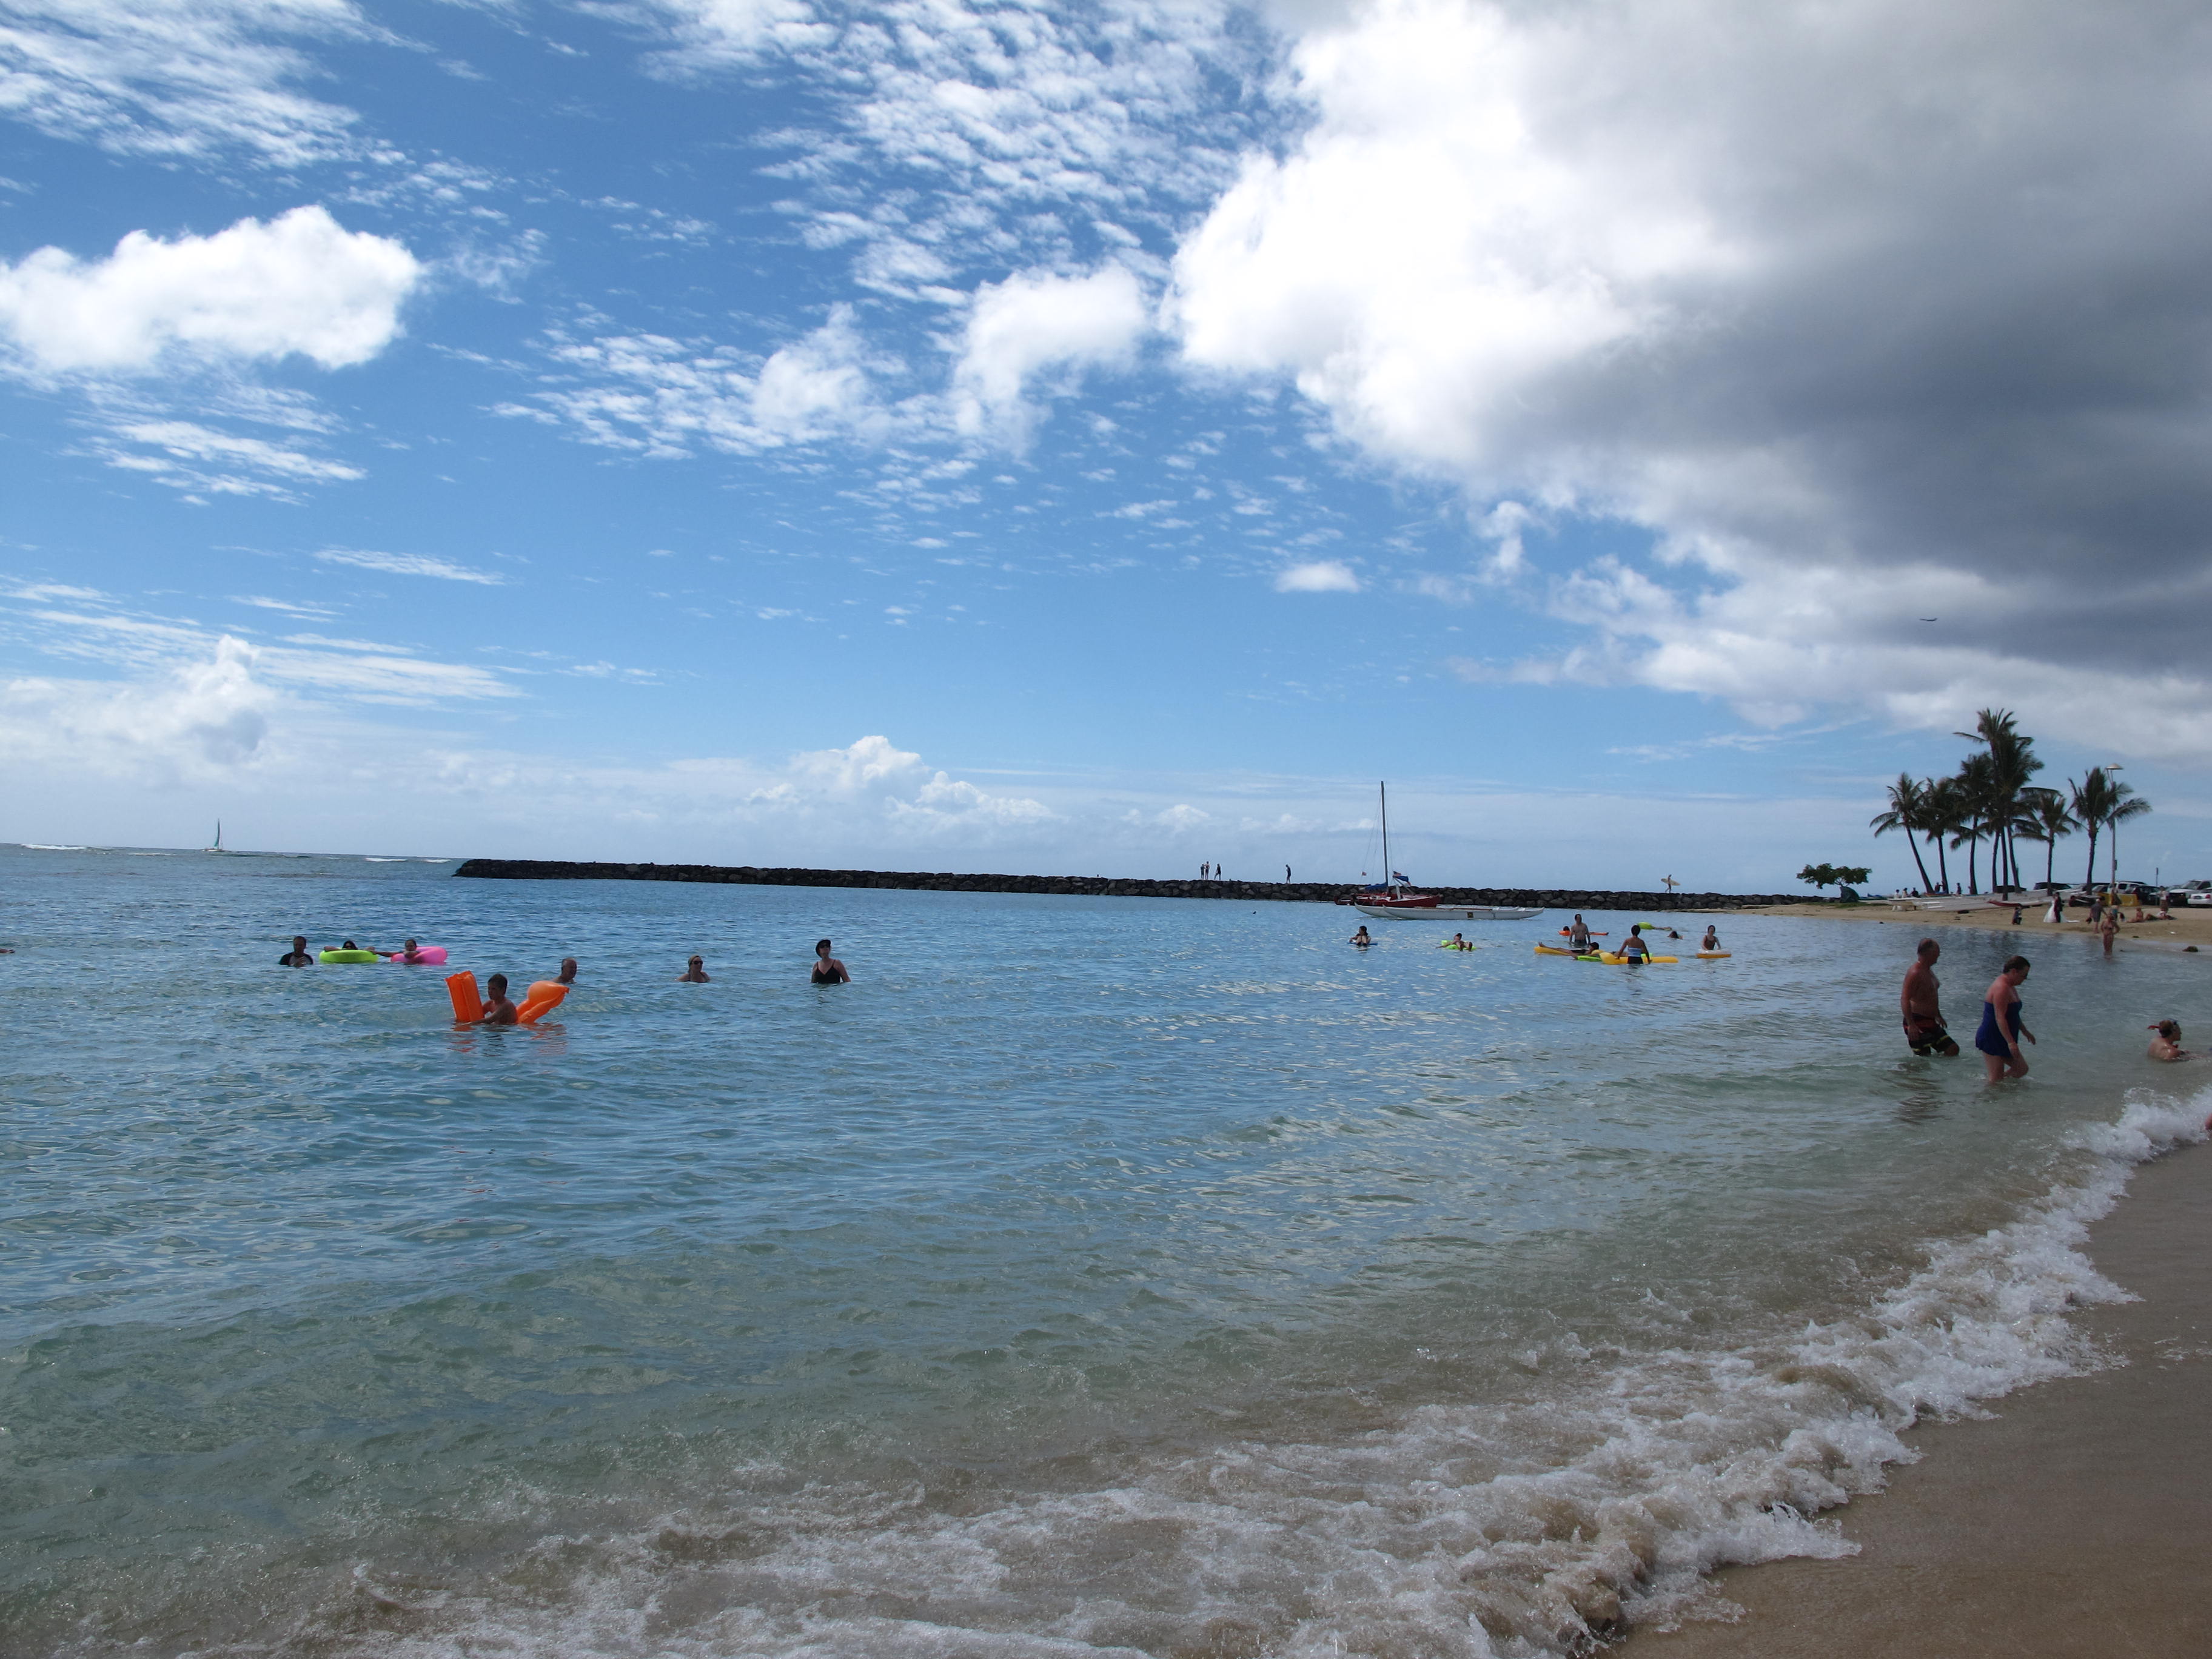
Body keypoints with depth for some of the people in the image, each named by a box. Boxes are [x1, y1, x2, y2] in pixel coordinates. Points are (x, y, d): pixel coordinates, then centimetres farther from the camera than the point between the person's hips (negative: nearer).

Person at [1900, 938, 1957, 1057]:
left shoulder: (1928, 970, 12)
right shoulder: (1915, 973, -20)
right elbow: (1905, 999, -26)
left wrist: (1938, 1015, 33)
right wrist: (1911, 1025, -30)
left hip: (1930, 1022, 10)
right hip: (1917, 1023, -10)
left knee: (1953, 1050, 10)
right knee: (1924, 1058, -8)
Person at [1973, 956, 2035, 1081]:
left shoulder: (2010, 987, 14)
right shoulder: (2002, 988, -21)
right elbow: (2000, 1018, -27)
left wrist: (2025, 1031, 34)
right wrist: (2011, 1042, -30)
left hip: (2002, 1041, 11)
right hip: (1992, 1039, -11)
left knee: (2022, 1069, 11)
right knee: (1996, 1079, -7)